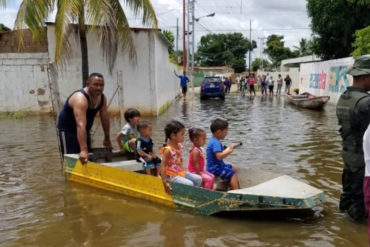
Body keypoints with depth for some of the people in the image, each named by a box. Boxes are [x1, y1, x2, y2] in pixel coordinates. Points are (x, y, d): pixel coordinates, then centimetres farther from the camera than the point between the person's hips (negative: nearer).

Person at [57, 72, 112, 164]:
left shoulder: (102, 98, -9)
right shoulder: (80, 99, -34)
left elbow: (105, 118, 2)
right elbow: (80, 125, -45)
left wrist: (107, 139, 8)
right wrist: (83, 150, -53)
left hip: (85, 130, 8)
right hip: (67, 129, -7)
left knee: (87, 158, 10)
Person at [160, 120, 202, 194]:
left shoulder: (179, 146, 4)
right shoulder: (168, 150, -21)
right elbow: (163, 167, -24)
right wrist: (165, 183, -29)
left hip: (181, 173, 9)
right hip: (172, 176, -9)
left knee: (198, 179, 6)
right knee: (189, 184, -22)